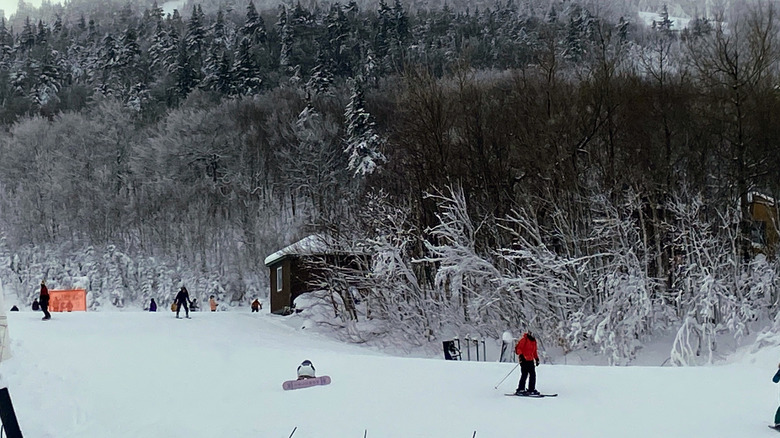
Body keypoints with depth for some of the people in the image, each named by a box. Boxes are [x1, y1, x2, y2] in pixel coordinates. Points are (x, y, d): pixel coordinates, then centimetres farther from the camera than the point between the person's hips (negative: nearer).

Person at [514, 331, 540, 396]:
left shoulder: (534, 341, 16)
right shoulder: (524, 339, -8)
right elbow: (518, 348, -13)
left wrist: (536, 358, 19)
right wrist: (520, 355, -25)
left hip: (531, 360, 8)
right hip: (524, 360, -8)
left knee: (533, 375, 7)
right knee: (524, 375, -11)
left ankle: (531, 389, 14)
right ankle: (520, 390, -9)